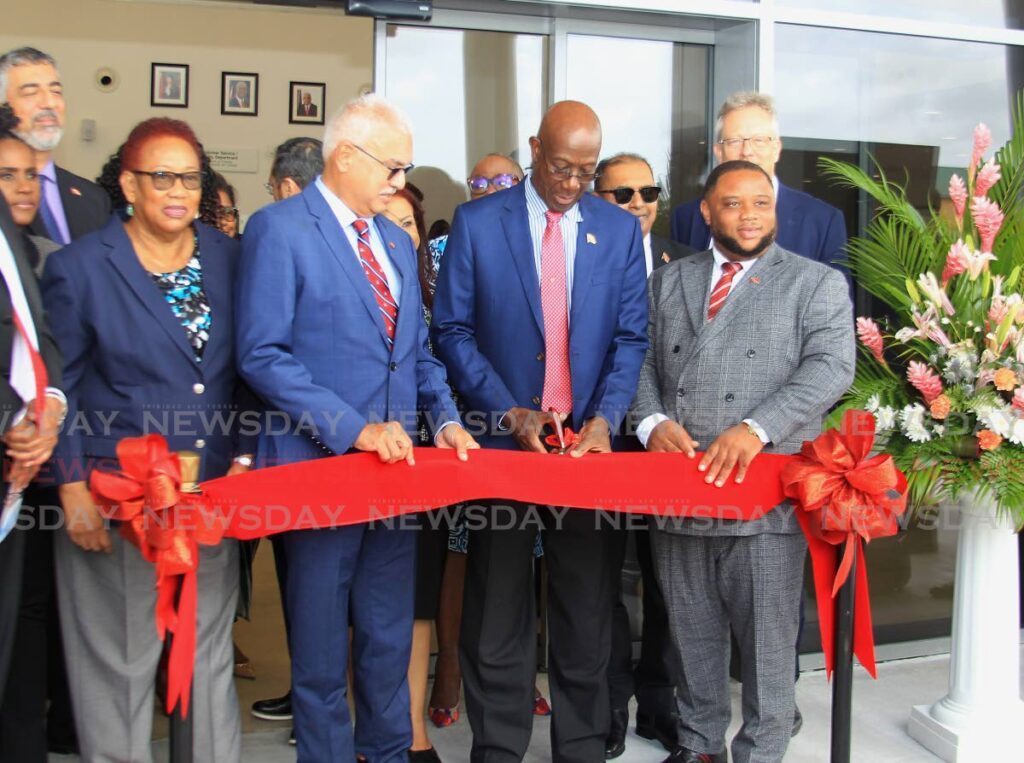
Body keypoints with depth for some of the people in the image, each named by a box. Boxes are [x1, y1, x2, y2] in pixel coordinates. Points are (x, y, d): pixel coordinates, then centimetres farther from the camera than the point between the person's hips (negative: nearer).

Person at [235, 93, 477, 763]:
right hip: (320, 463, -6)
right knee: (322, 644, 7)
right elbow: (264, 355, -16)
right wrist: (353, 428, -21)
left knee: (390, 637, 17)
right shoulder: (279, 229, -9)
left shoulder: (397, 242, 15)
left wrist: (444, 416, 1)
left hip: (394, 459, 7)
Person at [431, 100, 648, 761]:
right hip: (501, 437, -1)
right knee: (498, 610, 8)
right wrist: (511, 414, -12)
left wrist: (605, 418, -12)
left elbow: (630, 338, 4)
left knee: (587, 609, 10)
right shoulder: (476, 223, 0)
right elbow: (454, 332, -2)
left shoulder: (621, 229, 6)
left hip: (588, 440, 2)